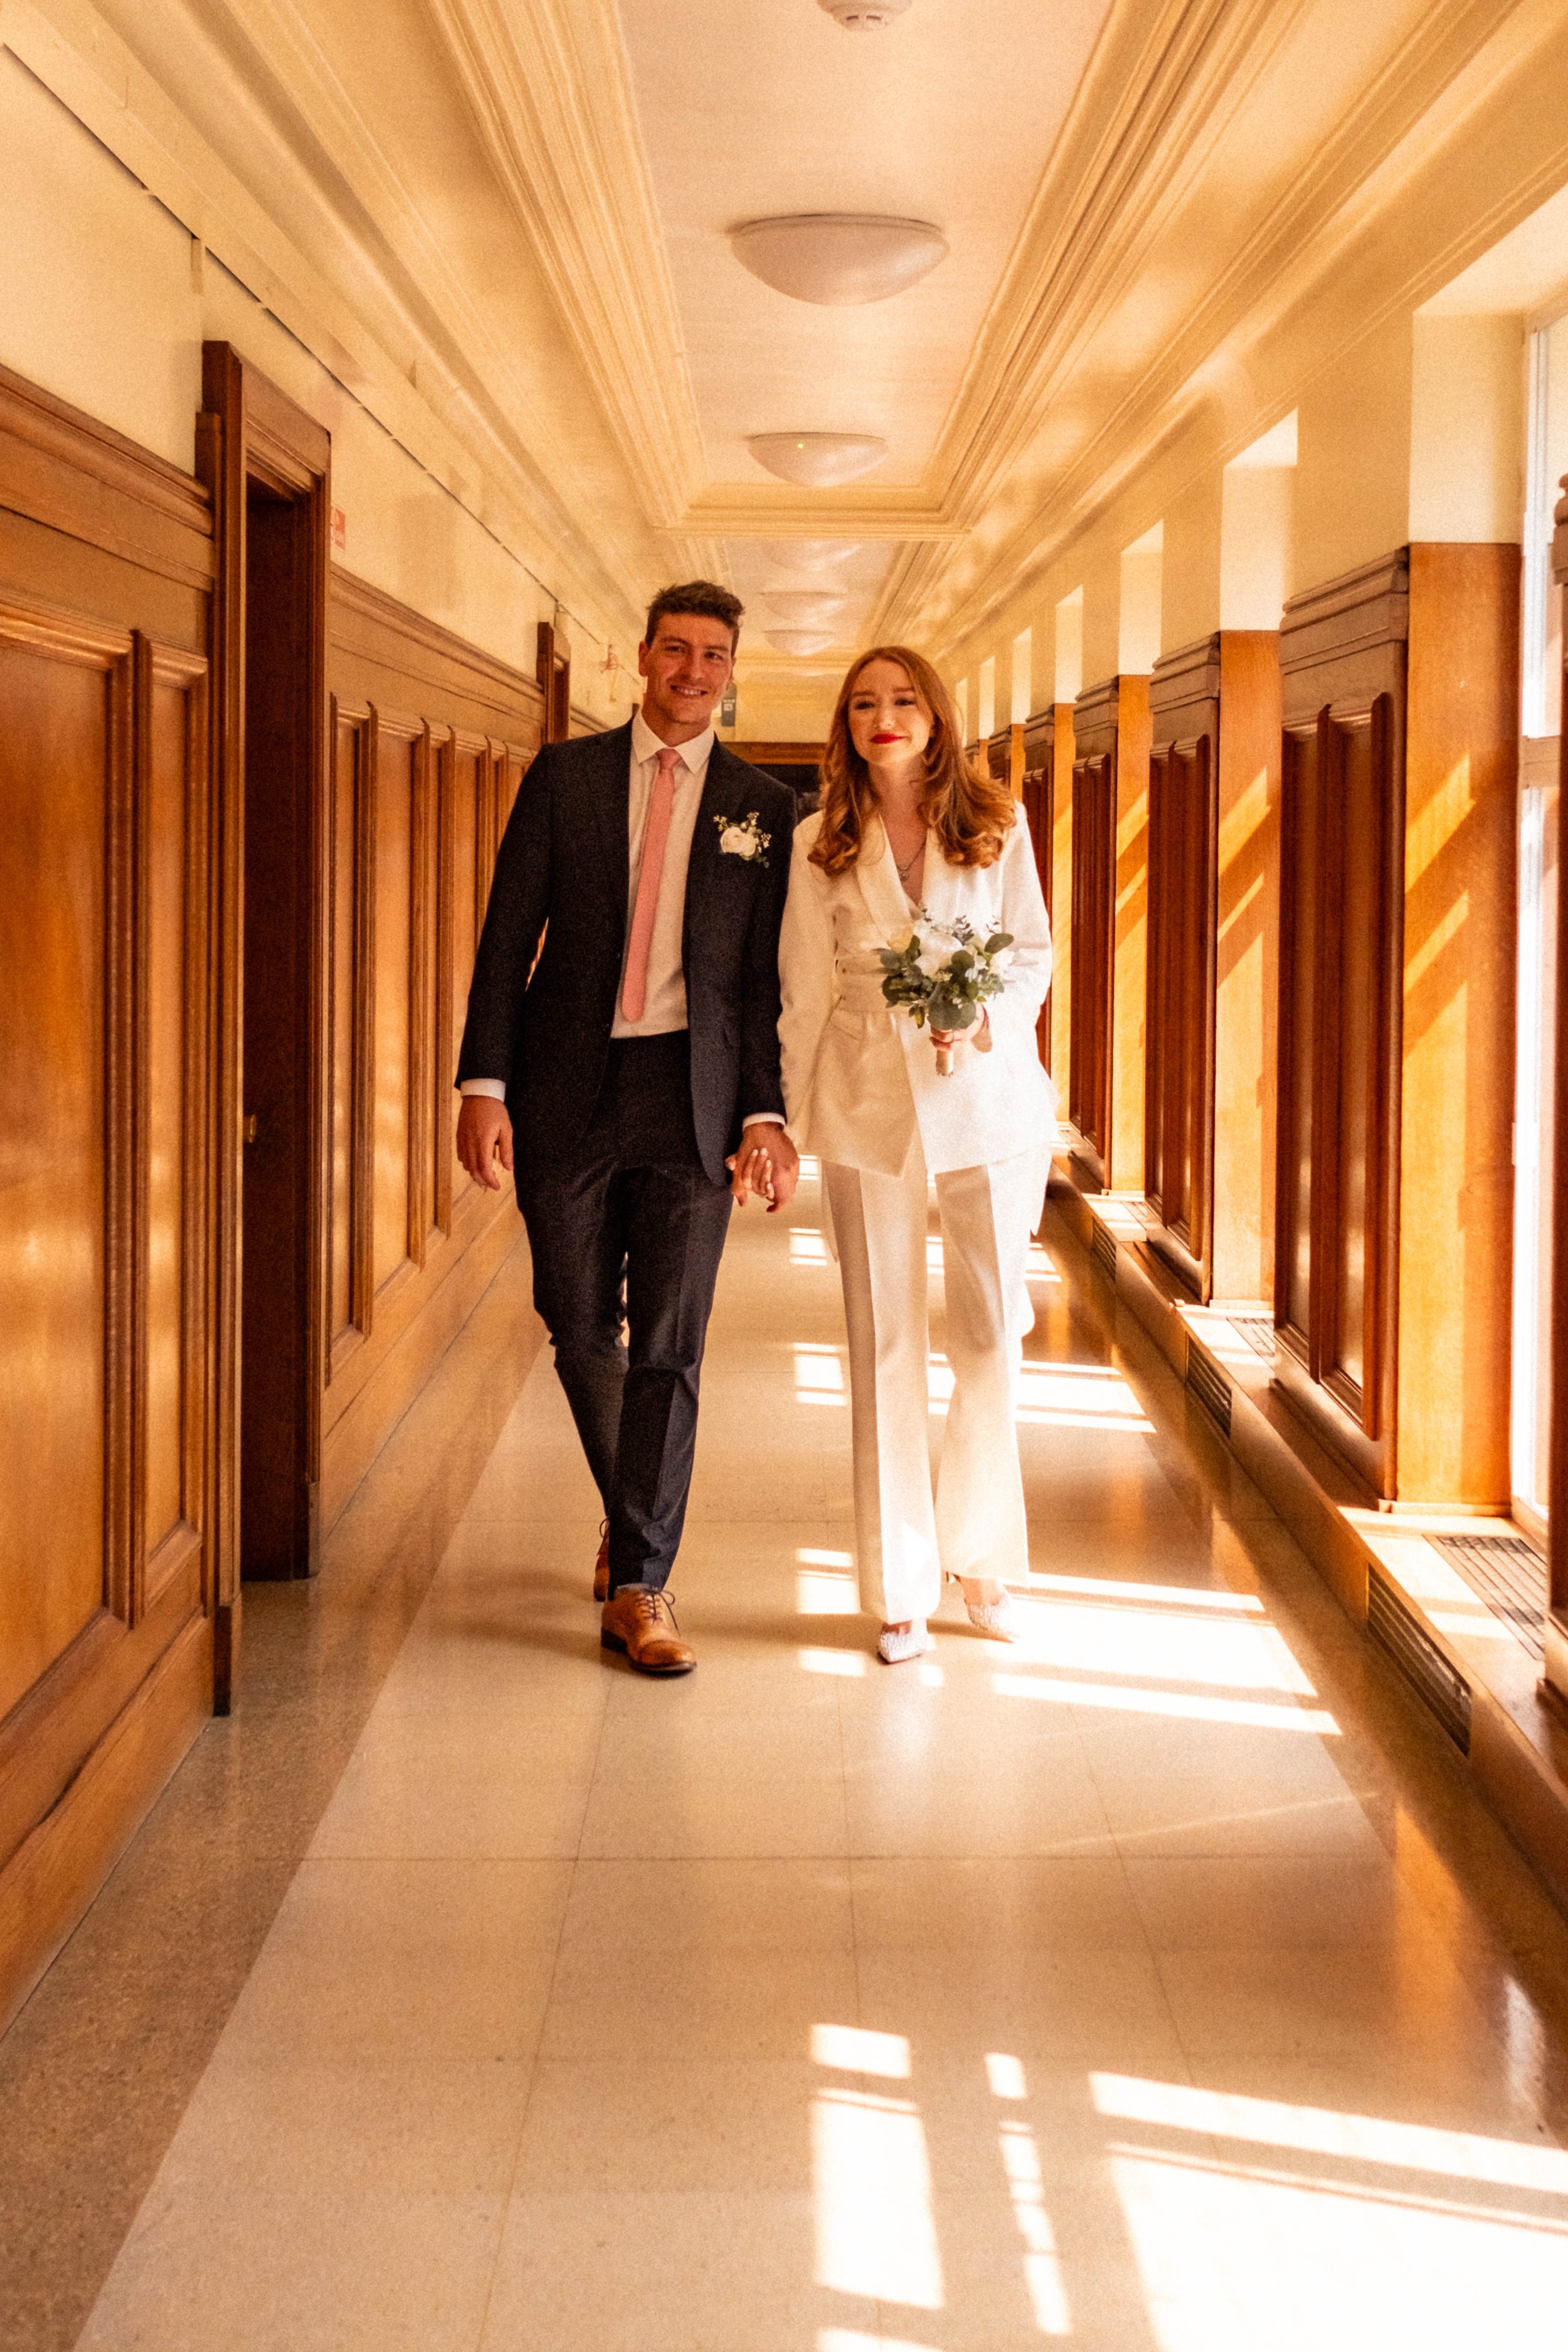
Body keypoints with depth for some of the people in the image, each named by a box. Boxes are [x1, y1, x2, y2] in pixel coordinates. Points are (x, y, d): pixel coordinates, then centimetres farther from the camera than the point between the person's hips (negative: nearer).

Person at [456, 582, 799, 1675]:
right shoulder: (564, 776, 6)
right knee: (581, 1329, 9)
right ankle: (630, 1516, 33)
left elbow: (767, 974, 5)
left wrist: (767, 1114, -4)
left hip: (692, 1096, -1)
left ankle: (639, 1587, 4)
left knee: (670, 1346, -3)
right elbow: (509, 935, 3)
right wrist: (484, 1083, -6)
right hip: (568, 1090, 1)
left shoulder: (763, 807, 7)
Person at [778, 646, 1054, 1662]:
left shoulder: (997, 825, 3)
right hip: (870, 1097, 0)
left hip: (986, 1090, 0)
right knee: (885, 1341, 3)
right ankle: (902, 1588, 11)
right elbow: (806, 987, 7)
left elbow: (1034, 949, 6)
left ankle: (981, 1552, 21)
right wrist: (792, 1117, 5)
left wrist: (986, 1016, -14)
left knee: (994, 1327, 0)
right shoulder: (821, 845, 4)